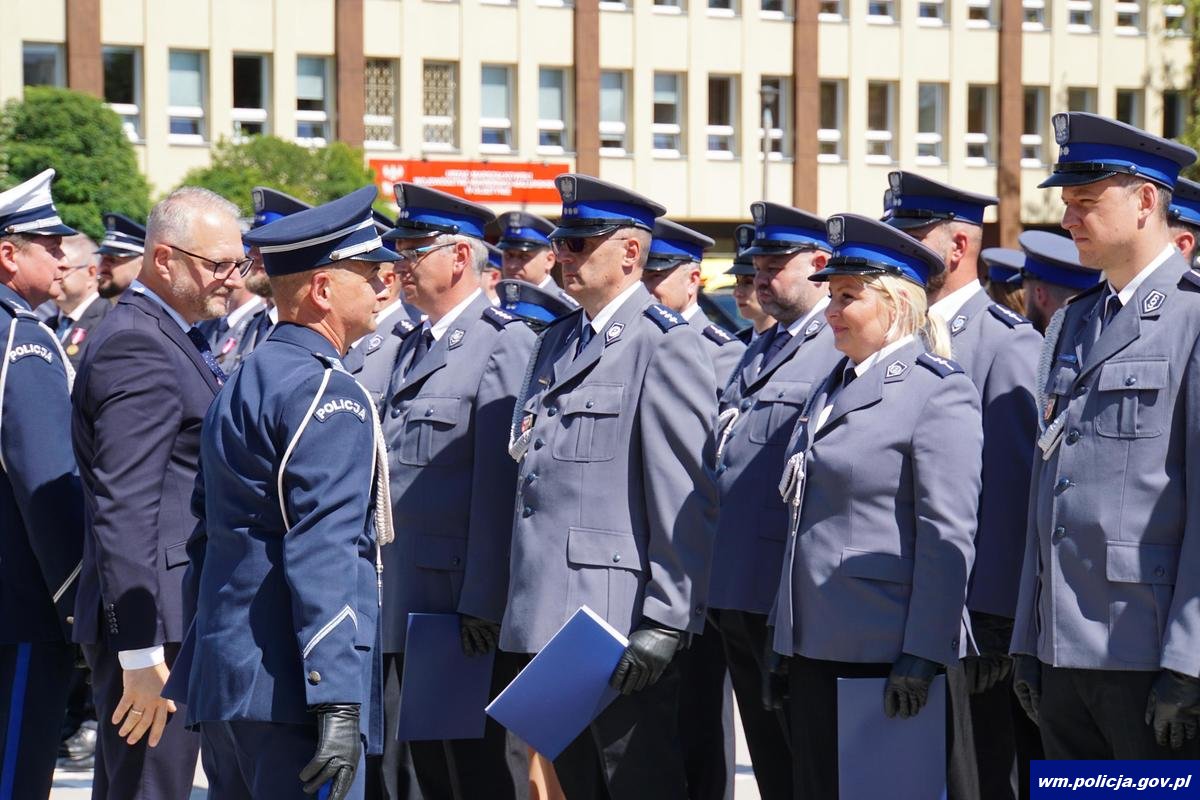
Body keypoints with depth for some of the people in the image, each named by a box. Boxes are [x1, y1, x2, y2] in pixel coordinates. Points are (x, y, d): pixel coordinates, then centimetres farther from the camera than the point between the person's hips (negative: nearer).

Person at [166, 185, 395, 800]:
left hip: (223, 679, 10)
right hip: (288, 683, -10)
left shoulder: (241, 384, 18)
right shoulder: (325, 393, -12)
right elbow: (324, 555, -21)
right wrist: (339, 705, -25)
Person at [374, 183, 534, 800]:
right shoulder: (414, 345, 16)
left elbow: (501, 484, -17)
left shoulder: (503, 345, -12)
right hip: (408, 603, 9)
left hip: (464, 603, -9)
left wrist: (483, 604, -20)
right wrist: (380, 583, 16)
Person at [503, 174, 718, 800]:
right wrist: (520, 601, 19)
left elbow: (687, 499, -15)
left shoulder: (664, 346, -10)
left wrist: (667, 624, -19)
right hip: (553, 617, 9)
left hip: (620, 627, -9)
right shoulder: (557, 342, 16)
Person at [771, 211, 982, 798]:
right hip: (814, 641, 8)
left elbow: (949, 538, -15)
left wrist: (921, 656, -20)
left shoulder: (939, 392, -10)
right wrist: (782, 638, 20)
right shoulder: (834, 387, 16)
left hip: (883, 648, -8)